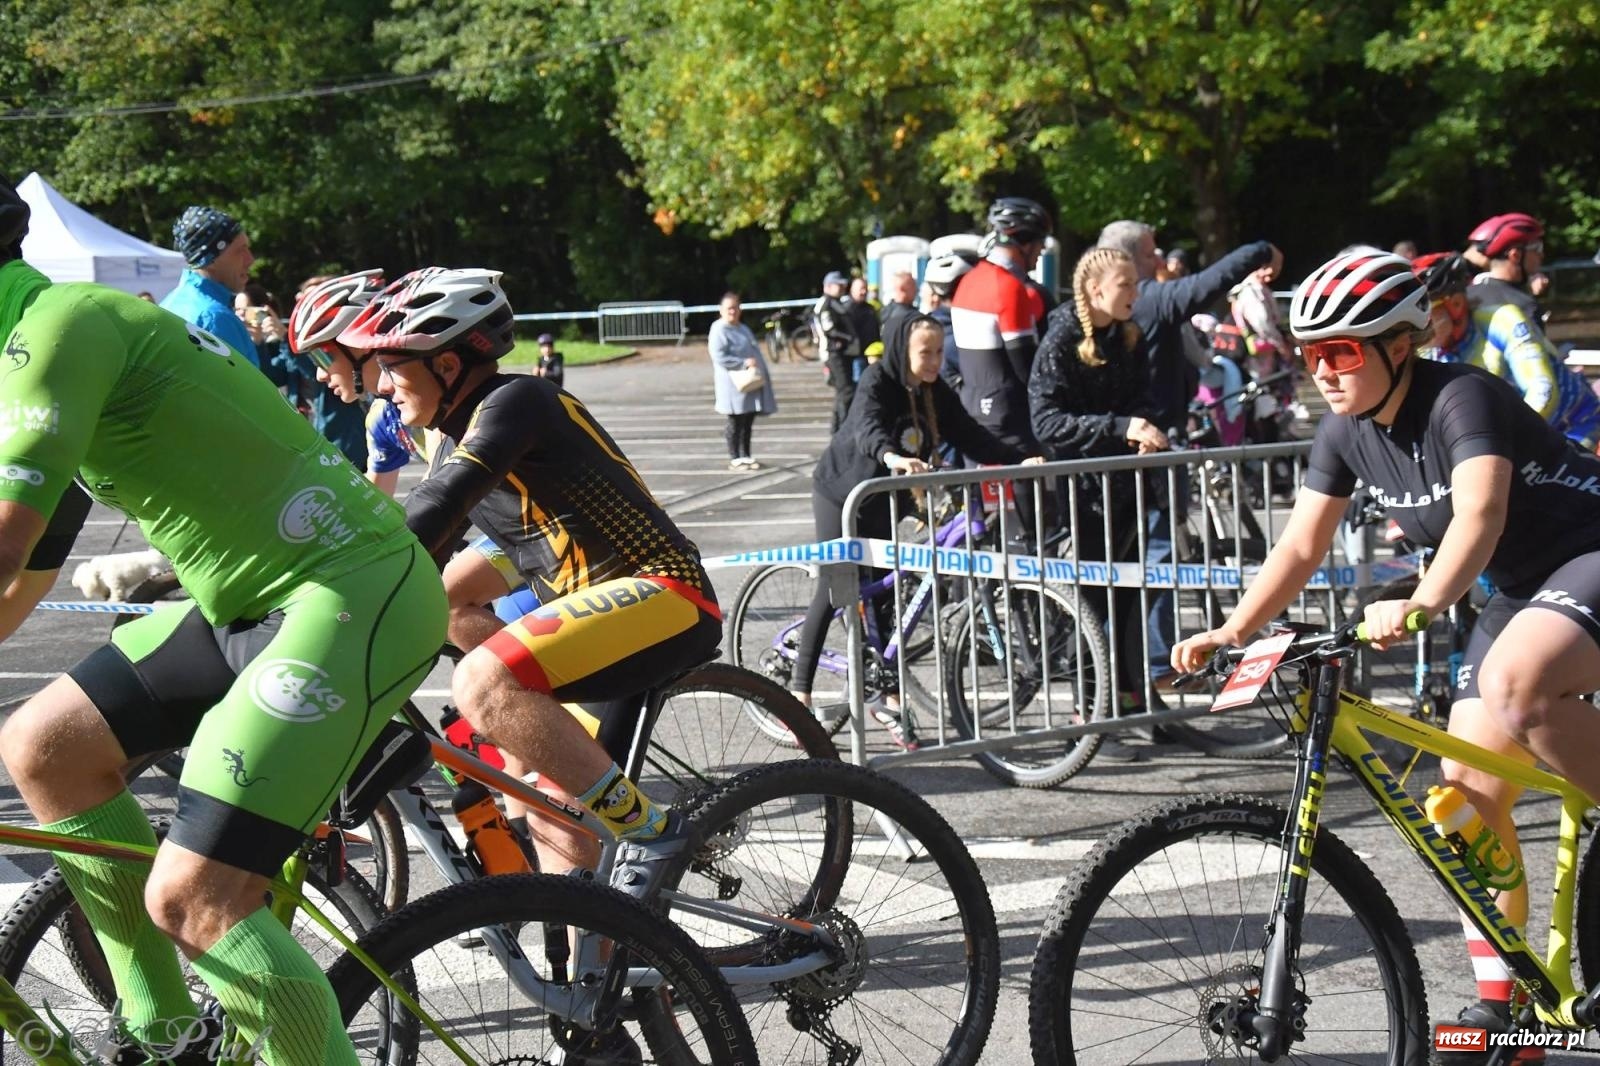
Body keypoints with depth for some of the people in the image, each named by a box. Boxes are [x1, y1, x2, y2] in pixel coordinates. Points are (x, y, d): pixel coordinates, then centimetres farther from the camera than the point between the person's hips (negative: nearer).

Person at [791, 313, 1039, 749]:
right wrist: (893, 457, -64)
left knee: (883, 595, 3)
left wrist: (1021, 460, -26)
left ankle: (888, 699, 7)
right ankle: (799, 692, 3)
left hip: (882, 500, 5)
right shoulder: (877, 382, -23)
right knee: (834, 590, -6)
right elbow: (867, 427, -42)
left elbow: (972, 437, -11)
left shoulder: (937, 395, -4)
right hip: (842, 489, -5)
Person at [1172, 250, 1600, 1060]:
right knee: (1470, 789, 0)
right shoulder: (1347, 432, -2)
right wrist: (1230, 633, -11)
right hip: (1523, 588, 8)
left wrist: (1422, 605, -55)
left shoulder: (1460, 398, -24)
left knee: (1514, 686, -38)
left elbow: (1479, 514, -39)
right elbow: (1300, 547, 1)